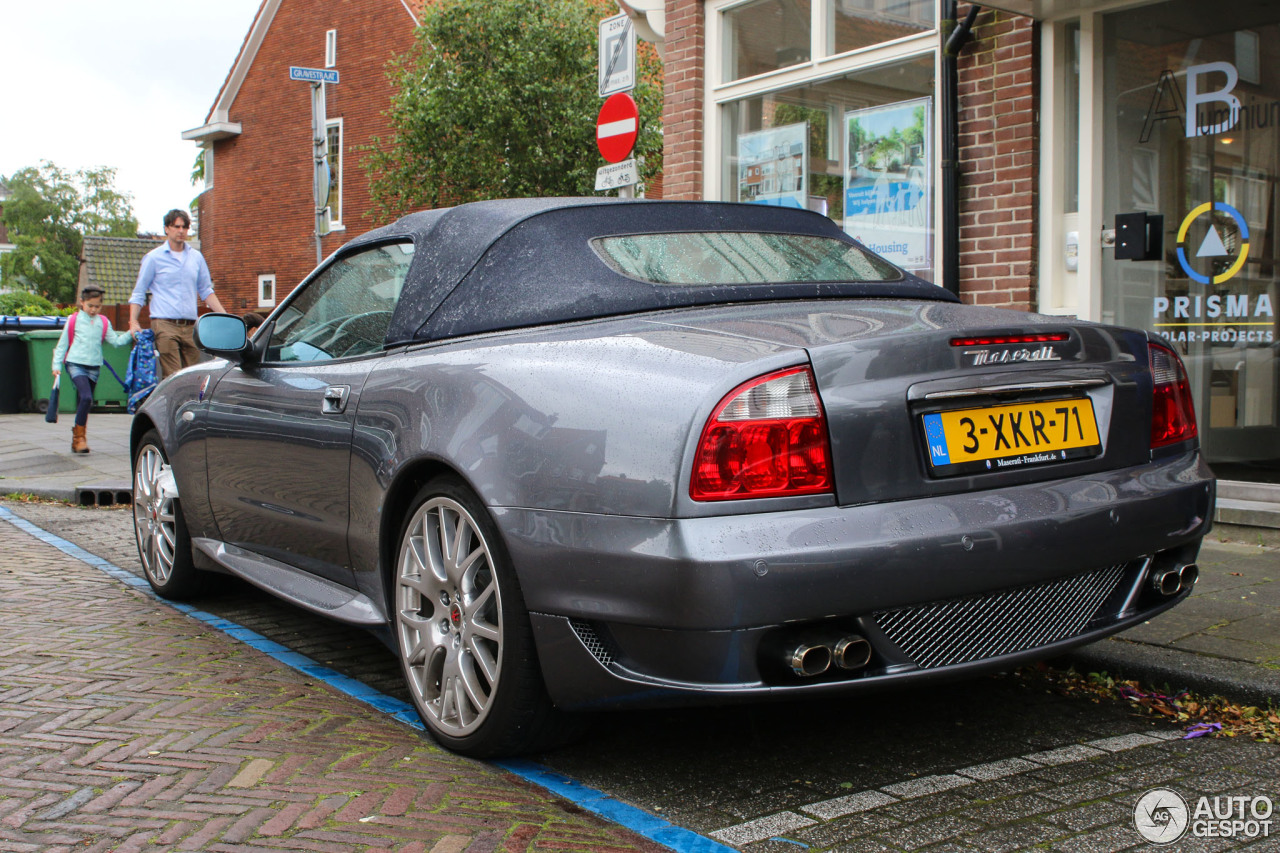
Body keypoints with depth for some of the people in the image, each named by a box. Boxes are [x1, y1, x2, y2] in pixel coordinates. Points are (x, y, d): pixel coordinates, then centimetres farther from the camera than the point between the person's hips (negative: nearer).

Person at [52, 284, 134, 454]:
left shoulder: (104, 322, 9)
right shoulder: (74, 320, 2)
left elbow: (116, 341, 8)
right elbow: (62, 344, 7)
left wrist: (130, 334, -9)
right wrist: (57, 365, 5)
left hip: (94, 367, 4)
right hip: (76, 364, -3)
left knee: (84, 404, 10)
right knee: (86, 397, -22)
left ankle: (77, 440, 20)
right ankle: (79, 435, -13)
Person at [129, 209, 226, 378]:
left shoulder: (196, 257, 15)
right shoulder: (154, 257, 5)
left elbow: (206, 291, 22)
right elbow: (138, 293, 7)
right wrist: (133, 322, -5)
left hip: (190, 327, 4)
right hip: (165, 326, -4)